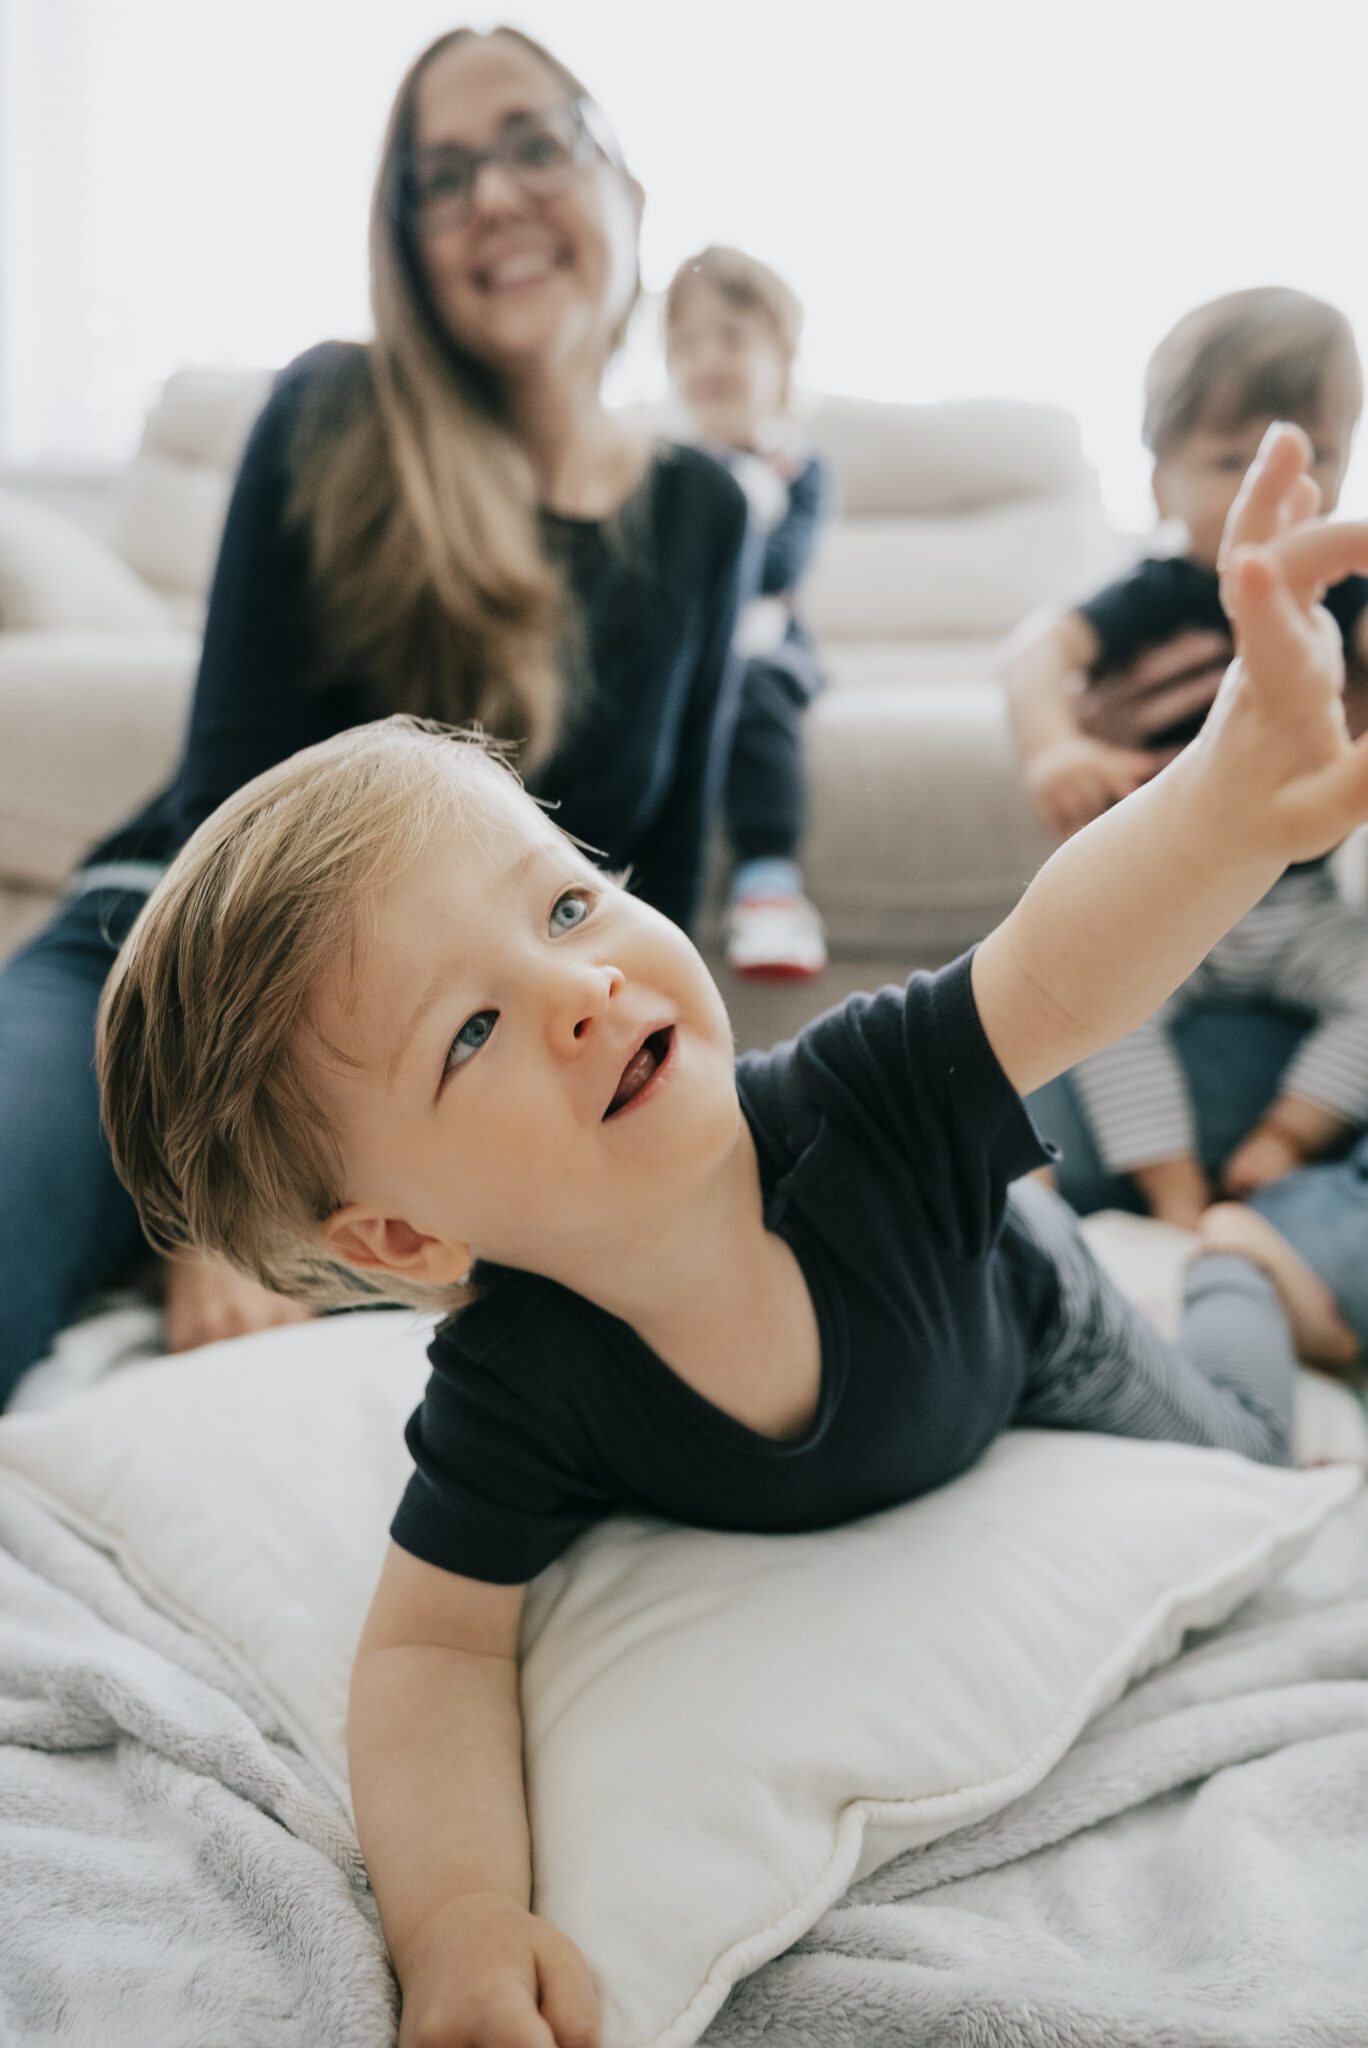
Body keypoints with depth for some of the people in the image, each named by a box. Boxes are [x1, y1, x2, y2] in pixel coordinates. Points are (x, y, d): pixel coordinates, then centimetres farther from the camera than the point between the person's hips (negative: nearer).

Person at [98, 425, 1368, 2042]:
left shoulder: (854, 1108, -45)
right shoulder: (514, 1405, -42)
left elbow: (1062, 964, -58)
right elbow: (432, 1646, -33)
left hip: (1011, 1319, 0)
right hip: (807, 1514, 1)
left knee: (1233, 1462, 22)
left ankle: (1237, 1258, 51)